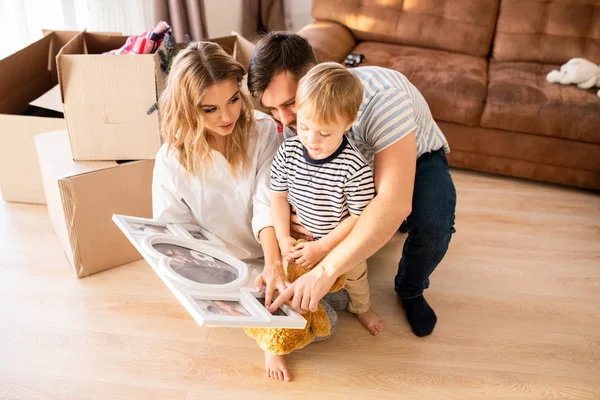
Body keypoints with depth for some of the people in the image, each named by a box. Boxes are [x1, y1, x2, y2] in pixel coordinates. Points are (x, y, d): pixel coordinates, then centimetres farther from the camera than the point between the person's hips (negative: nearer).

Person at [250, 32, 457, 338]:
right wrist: (288, 214, -37)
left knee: (434, 227, -32)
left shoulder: (380, 95, -44)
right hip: (362, 160, 5)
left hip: (418, 156, -5)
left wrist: (325, 270, -57)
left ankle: (410, 289, 3)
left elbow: (395, 203, -52)